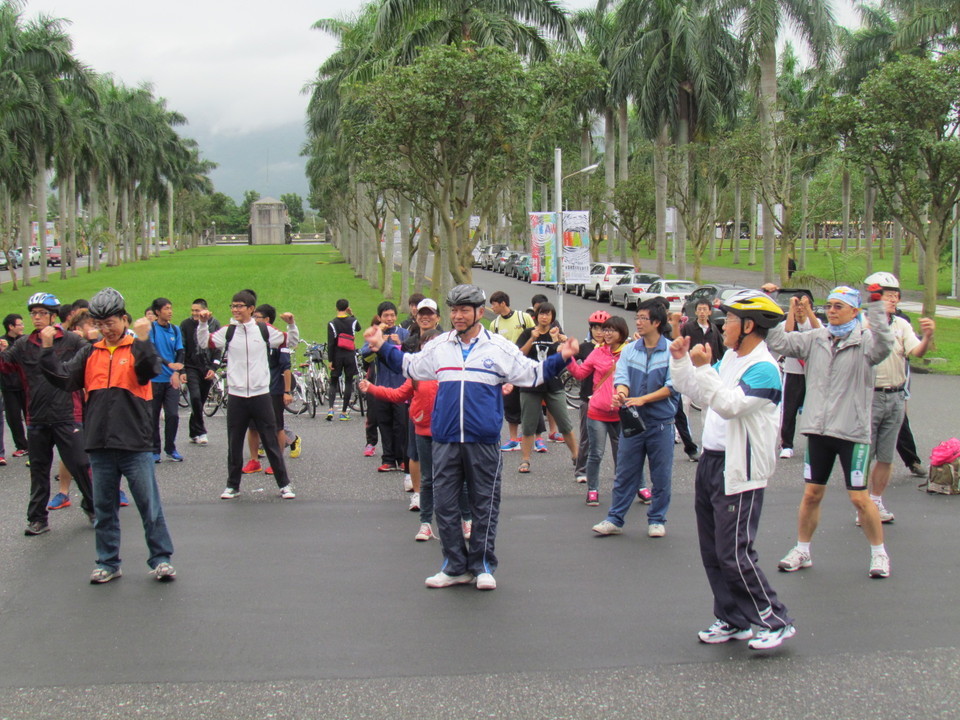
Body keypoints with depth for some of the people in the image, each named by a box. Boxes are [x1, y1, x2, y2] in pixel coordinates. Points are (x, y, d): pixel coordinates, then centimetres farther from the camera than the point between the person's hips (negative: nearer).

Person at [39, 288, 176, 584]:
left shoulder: (138, 349, 0)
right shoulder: (89, 353, 11)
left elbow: (151, 370, -18)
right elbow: (64, 378, 3)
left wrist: (142, 340, -29)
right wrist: (48, 349, -6)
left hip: (136, 443, -4)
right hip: (100, 445, 4)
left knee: (149, 505, 0)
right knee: (104, 508, 12)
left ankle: (161, 559, 9)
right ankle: (108, 563, 21)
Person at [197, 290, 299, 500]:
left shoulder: (264, 330, 2)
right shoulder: (228, 332, 5)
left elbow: (291, 342, 9)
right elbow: (204, 342, 2)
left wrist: (291, 324, -7)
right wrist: (203, 323, -10)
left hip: (261, 395, -1)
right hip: (236, 396, 1)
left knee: (271, 442, 3)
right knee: (234, 445, 8)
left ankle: (284, 484, 10)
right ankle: (233, 485, 21)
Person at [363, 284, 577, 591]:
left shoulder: (499, 348, 3)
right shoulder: (438, 347, 11)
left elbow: (534, 373, 8)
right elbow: (408, 367, 24)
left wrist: (561, 358, -4)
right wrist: (382, 347, 17)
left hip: (483, 442, -3)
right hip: (445, 441, 3)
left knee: (485, 505, 5)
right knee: (444, 504, 6)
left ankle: (482, 566, 18)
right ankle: (456, 566, 18)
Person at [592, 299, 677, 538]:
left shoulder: (672, 351, -5)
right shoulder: (629, 350, 6)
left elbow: (672, 386, -11)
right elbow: (621, 377, -3)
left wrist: (642, 399, -20)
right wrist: (621, 393, -26)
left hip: (661, 422, -3)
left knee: (661, 475, 6)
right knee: (625, 473, 7)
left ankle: (657, 520, 19)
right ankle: (615, 519, 13)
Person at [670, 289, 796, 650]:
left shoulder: (763, 369, -17)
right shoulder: (730, 357, 11)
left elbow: (730, 405, -28)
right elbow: (695, 393, 19)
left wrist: (703, 368, -29)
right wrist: (680, 359, 7)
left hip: (739, 471, -9)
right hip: (711, 461, 9)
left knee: (735, 555, -8)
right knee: (712, 551, 14)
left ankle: (777, 622, 4)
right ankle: (733, 620, 25)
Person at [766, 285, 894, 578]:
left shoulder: (864, 340, -6)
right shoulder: (815, 339, 7)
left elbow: (884, 345, -27)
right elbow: (778, 342, 3)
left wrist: (876, 306, -35)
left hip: (852, 432, -4)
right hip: (818, 430, 4)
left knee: (859, 497, 1)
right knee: (811, 494, 11)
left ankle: (879, 553, 19)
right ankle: (802, 551, 25)